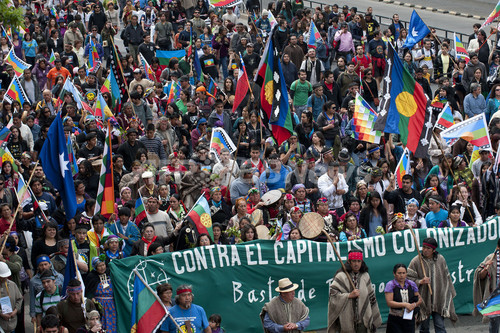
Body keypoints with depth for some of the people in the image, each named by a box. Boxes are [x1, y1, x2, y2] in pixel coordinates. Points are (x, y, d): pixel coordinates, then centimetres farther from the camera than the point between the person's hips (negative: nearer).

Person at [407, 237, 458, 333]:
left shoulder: (440, 259, 4)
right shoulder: (416, 261, -6)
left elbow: (447, 278, 14)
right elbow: (409, 278, -5)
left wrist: (450, 293, 18)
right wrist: (420, 282, -21)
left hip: (439, 299, 1)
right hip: (424, 299, -1)